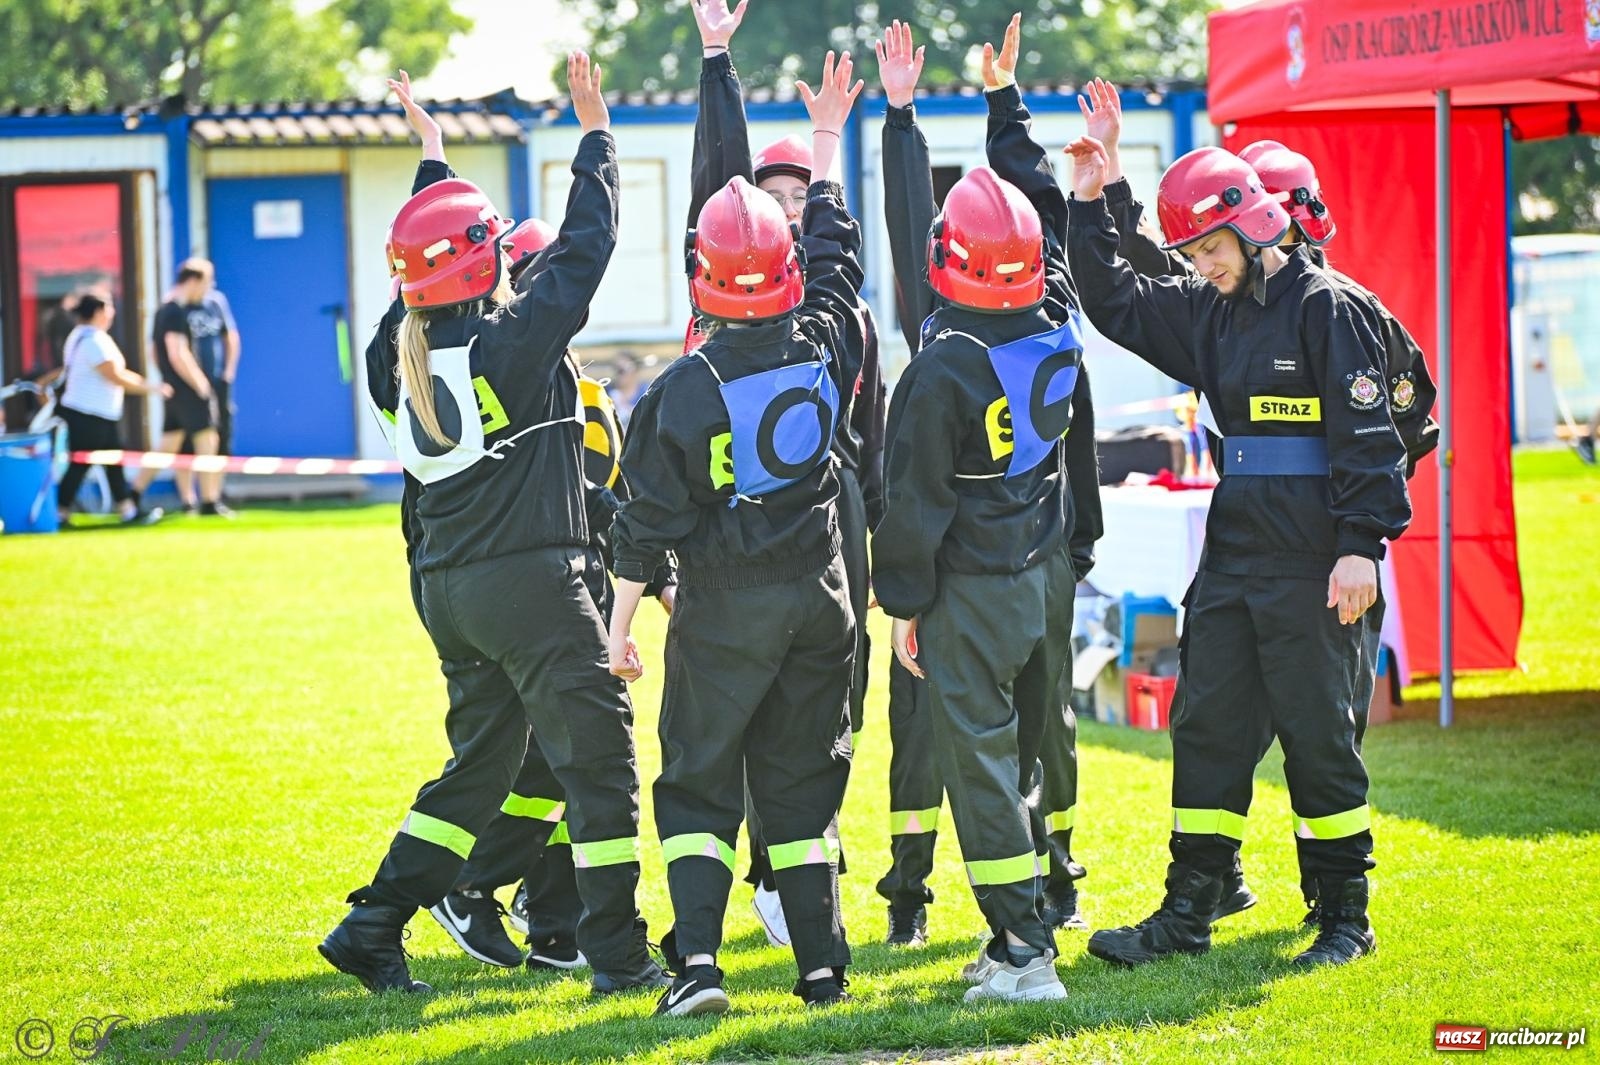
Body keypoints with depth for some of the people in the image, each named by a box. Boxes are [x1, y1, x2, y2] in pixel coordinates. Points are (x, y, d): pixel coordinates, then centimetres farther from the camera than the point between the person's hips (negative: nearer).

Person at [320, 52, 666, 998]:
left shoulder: (418, 357, 5)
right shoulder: (512, 341, -14)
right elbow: (583, 251, -7)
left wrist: (435, 165, 36)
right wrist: (596, 133, 2)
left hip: (450, 590, 8)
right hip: (532, 582, -8)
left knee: (479, 762, 18)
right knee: (598, 757, 1)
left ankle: (374, 926, 14)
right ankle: (619, 952, 2)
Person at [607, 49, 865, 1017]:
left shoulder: (681, 392, -15)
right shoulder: (822, 347, -5)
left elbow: (648, 524, -11)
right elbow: (836, 246, 14)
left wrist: (622, 622, 0)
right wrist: (828, 138, 27)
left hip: (722, 610, -3)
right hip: (819, 600, 4)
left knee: (699, 780, 5)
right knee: (802, 782, 12)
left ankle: (697, 958, -9)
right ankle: (823, 965, 12)